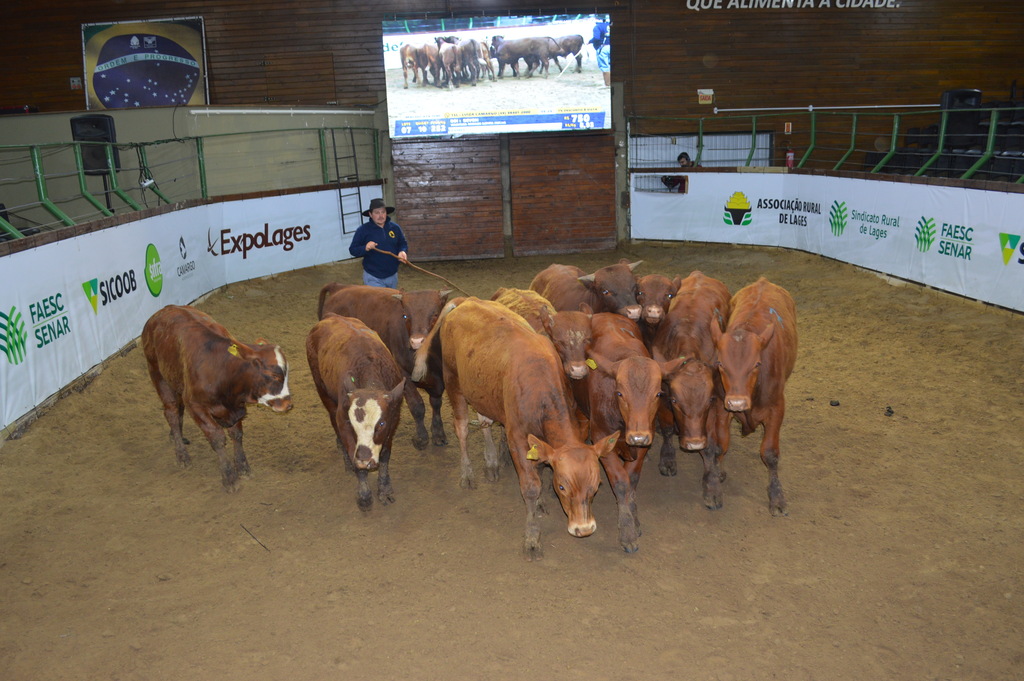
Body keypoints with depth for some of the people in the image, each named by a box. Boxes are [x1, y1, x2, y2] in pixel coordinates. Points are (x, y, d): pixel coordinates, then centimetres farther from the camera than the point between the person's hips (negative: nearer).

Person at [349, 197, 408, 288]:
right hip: (372, 277, -4)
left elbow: (403, 244, 11)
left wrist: (403, 252, -12)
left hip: (392, 276, 4)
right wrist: (365, 248, -26)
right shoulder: (363, 229, -8)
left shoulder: (395, 227, 1)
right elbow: (352, 250, -6)